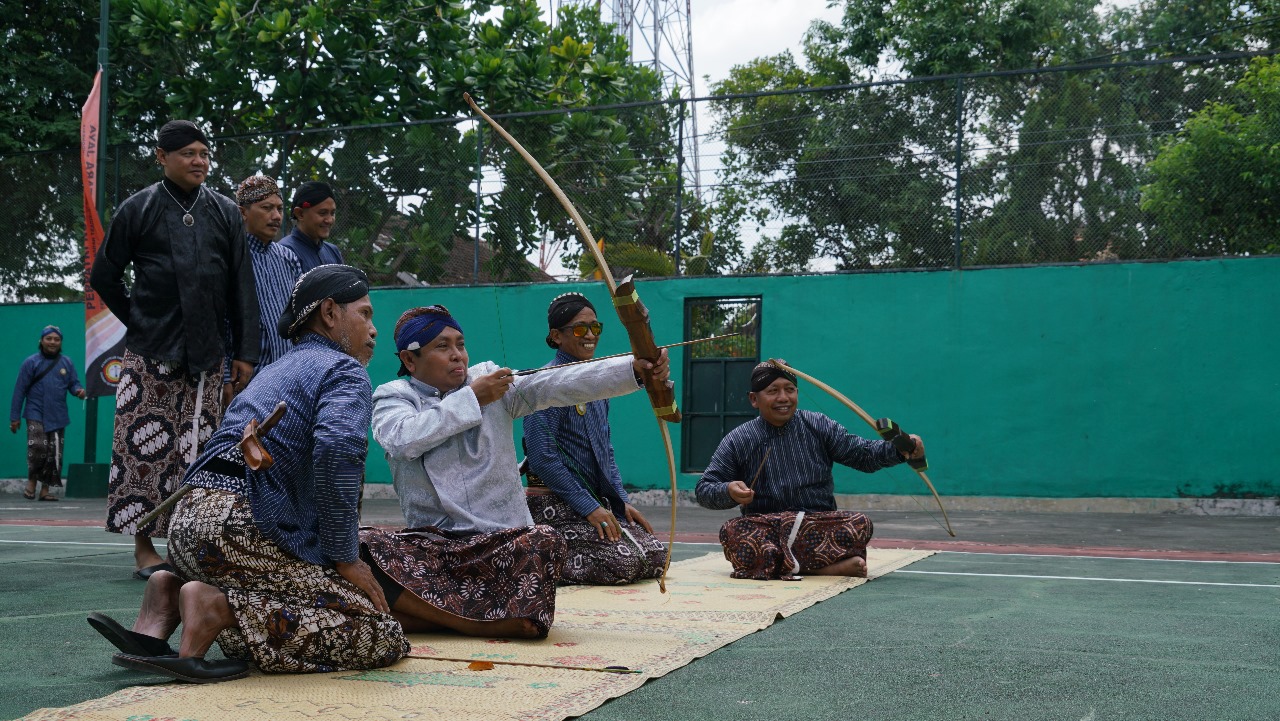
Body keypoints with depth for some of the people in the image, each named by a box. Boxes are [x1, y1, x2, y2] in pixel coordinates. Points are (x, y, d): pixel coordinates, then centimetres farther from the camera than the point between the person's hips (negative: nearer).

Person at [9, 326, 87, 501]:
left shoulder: (67, 363, 8)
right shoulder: (31, 362, -1)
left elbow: (74, 383, 10)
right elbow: (20, 390, -1)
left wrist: (79, 390, -16)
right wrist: (15, 417, -4)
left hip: (58, 417, 3)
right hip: (36, 415, -3)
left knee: (54, 454, 2)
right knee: (37, 447, -18)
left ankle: (45, 489, 12)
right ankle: (31, 482, 3)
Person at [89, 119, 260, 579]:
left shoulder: (224, 213, 10)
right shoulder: (139, 209, 5)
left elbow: (242, 287, 8)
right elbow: (104, 277, 11)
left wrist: (245, 353, 3)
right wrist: (139, 323, 7)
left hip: (206, 356, 2)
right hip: (150, 355, -2)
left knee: (197, 450, -1)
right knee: (146, 446, -4)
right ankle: (144, 549, 3)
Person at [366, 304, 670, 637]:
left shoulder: (492, 379, 7)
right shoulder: (392, 396, 5)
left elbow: (557, 384, -8)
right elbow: (403, 440, -18)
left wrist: (634, 369, -23)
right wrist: (471, 398, -12)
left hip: (504, 538, 2)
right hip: (431, 541, -1)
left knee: (545, 542, -30)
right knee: (375, 552, -29)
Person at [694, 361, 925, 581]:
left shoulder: (818, 426, 6)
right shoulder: (737, 441, 2)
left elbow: (862, 453, 1)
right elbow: (704, 489, 2)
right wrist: (729, 491, -21)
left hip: (819, 524, 1)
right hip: (763, 529, -1)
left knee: (860, 524, -26)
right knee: (732, 532, -33)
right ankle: (818, 566, -33)